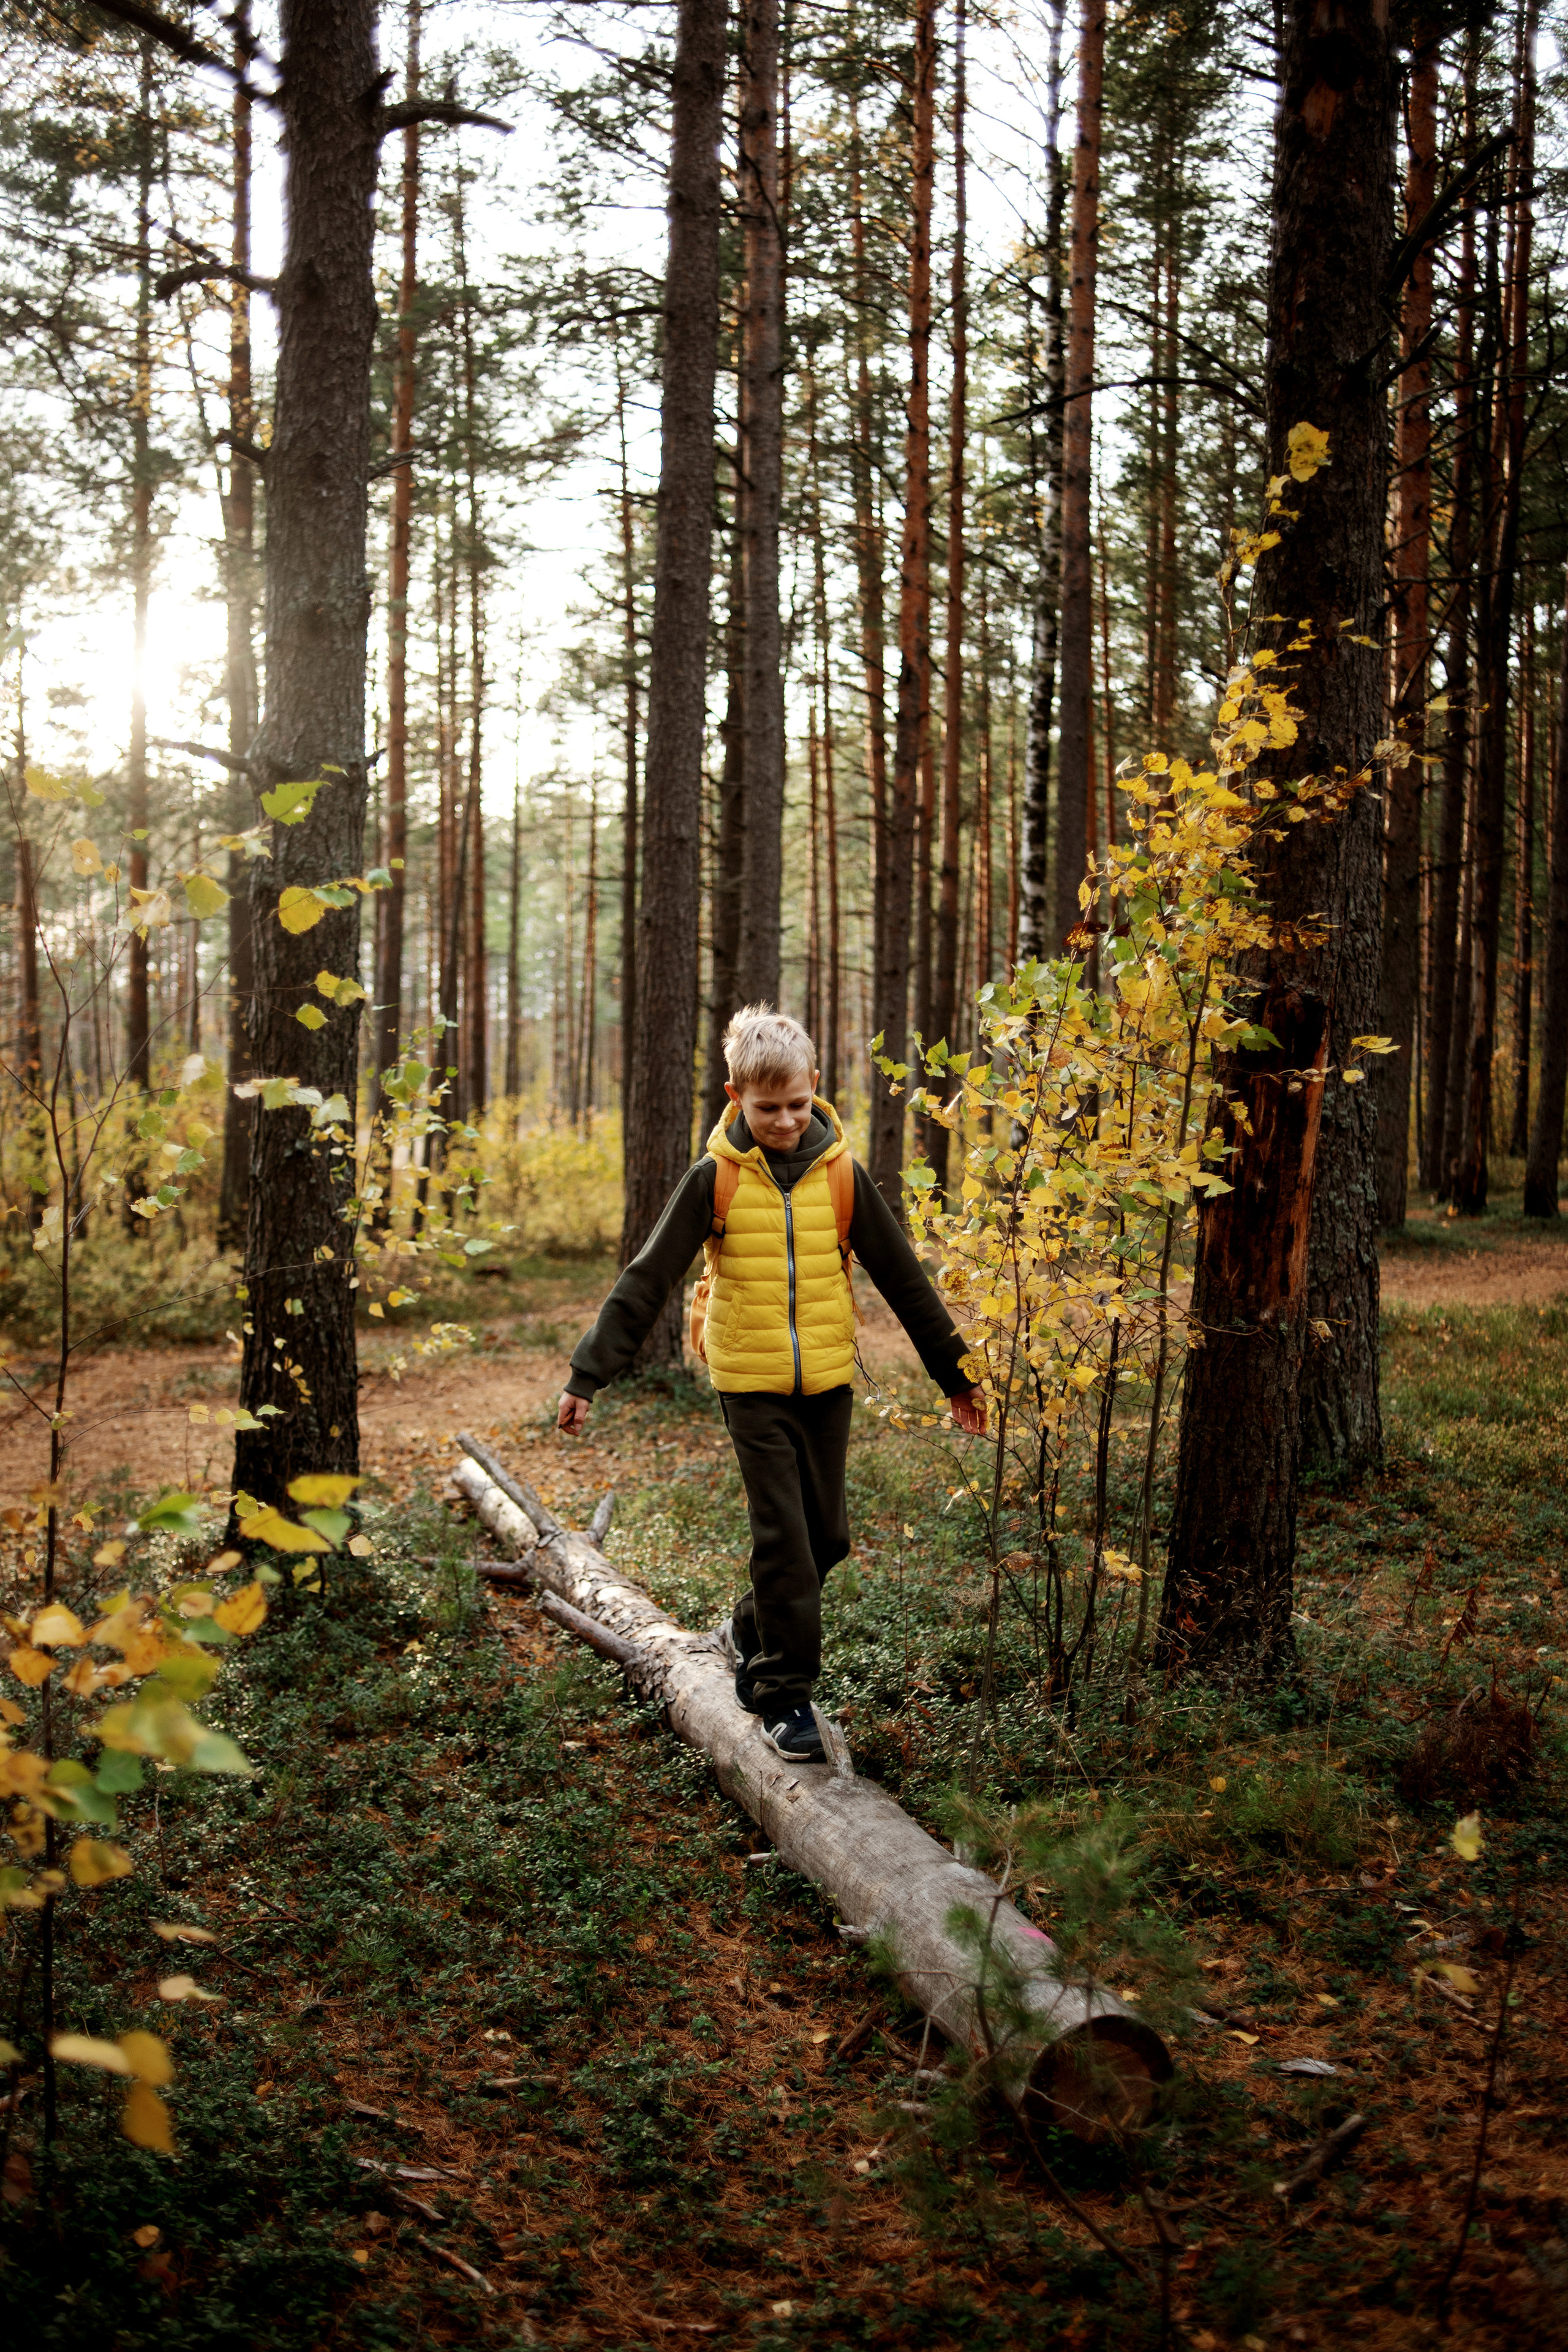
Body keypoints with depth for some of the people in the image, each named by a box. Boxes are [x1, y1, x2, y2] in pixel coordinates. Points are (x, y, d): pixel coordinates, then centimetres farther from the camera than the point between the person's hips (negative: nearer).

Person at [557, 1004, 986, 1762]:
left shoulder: (840, 1174, -1)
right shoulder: (714, 1179, -6)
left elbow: (903, 1279, 6)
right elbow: (646, 1280, -4)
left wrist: (954, 1373, 9)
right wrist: (588, 1374, -8)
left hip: (827, 1380, 3)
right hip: (750, 1382, -3)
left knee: (827, 1536, 8)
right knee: (782, 1534, -7)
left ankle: (754, 1628, 34)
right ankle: (786, 1693, 4)